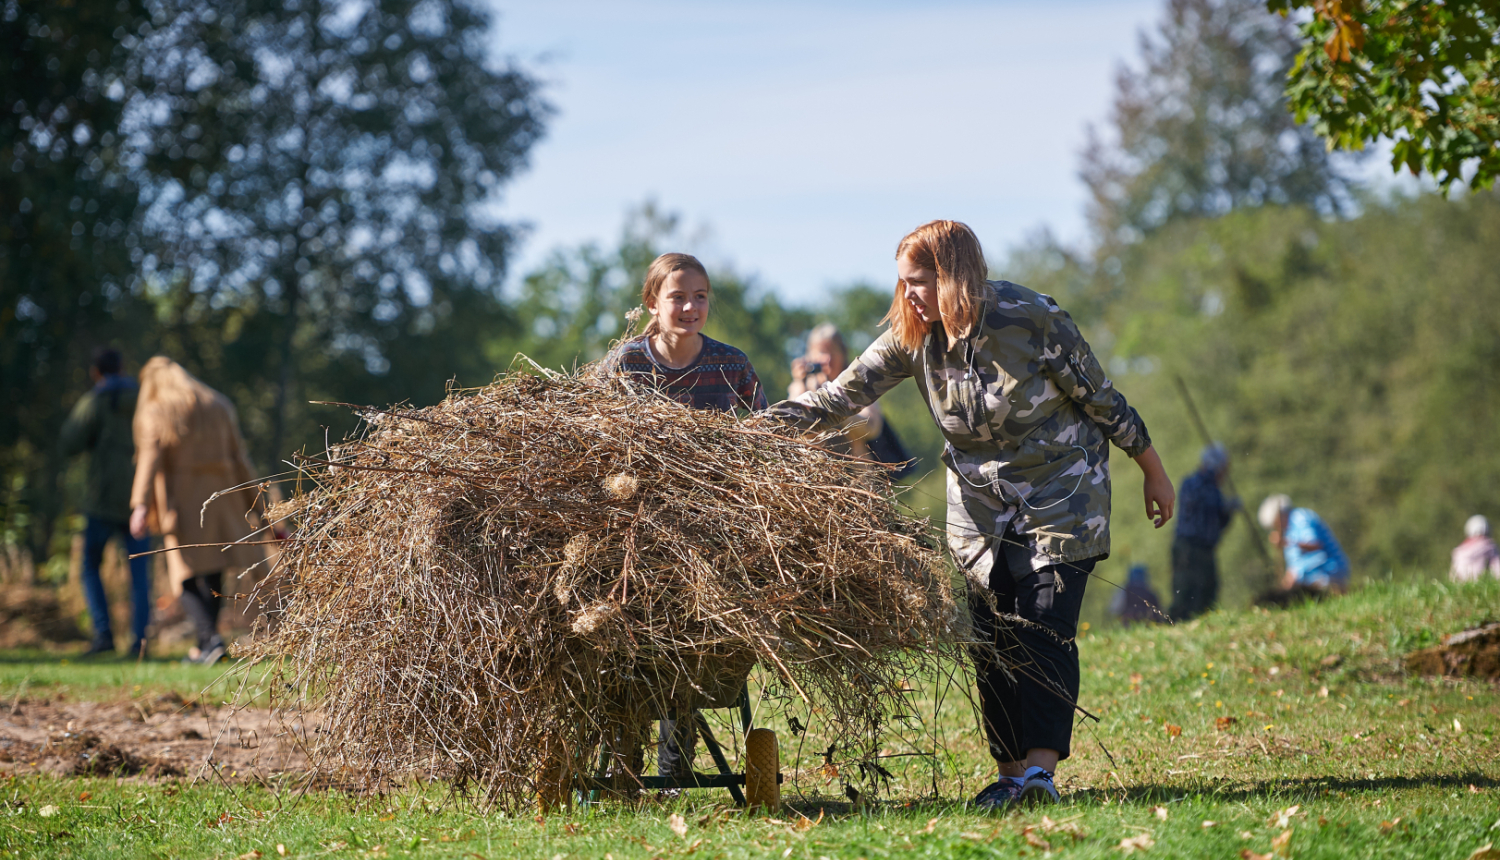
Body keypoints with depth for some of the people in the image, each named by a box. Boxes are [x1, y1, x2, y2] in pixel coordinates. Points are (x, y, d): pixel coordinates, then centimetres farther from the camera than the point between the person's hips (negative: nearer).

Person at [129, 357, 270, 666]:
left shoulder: (154, 412, -1)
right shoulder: (219, 407, 11)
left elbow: (150, 460, -14)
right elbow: (238, 457, 9)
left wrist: (141, 505, -21)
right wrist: (255, 501, 12)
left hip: (180, 502, -4)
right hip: (219, 498, 4)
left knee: (185, 577, 2)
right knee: (213, 574, 13)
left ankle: (210, 637, -18)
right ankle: (204, 649, 17)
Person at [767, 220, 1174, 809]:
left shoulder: (1031, 320, -21)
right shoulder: (912, 337, -8)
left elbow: (1101, 398, -10)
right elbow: (842, 395, -8)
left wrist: (1152, 472, -2)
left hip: (1061, 493, -5)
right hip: (980, 503, 5)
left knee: (1044, 628, -16)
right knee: (992, 639, 0)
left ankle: (1040, 768, -20)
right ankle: (1010, 773, 7)